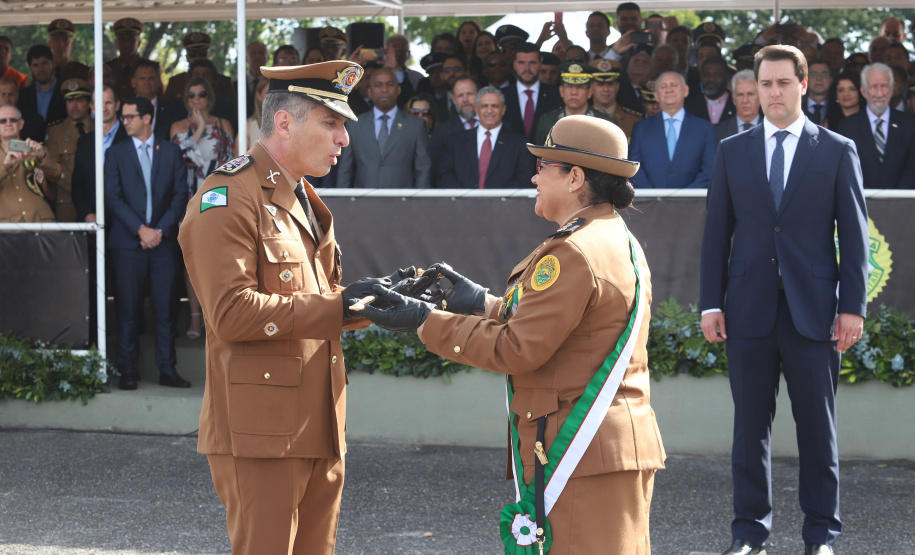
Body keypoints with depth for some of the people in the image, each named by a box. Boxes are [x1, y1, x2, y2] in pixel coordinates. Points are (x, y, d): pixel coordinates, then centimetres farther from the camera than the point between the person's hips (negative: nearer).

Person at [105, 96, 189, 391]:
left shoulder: (170, 152, 9)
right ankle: (128, 370, 5)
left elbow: (180, 194, 5)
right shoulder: (115, 153, 6)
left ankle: (167, 369, 6)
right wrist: (140, 230, -10)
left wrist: (161, 229, -7)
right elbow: (113, 197, -1)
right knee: (129, 309, -1)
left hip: (163, 241, 1)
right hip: (128, 242, -1)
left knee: (165, 308, 0)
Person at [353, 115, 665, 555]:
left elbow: (517, 350, -19)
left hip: (577, 455, -11)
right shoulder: (621, 242, 15)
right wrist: (484, 303, 22)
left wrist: (425, 321, -13)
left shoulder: (573, 255, -18)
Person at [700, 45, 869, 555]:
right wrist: (711, 303, 3)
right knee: (750, 426, 5)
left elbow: (854, 234, 3)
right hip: (749, 310, 2)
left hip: (812, 311, -2)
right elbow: (717, 232, 10)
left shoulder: (837, 151, 6)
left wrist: (853, 306, -4)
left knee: (818, 427, 2)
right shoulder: (733, 151, 11)